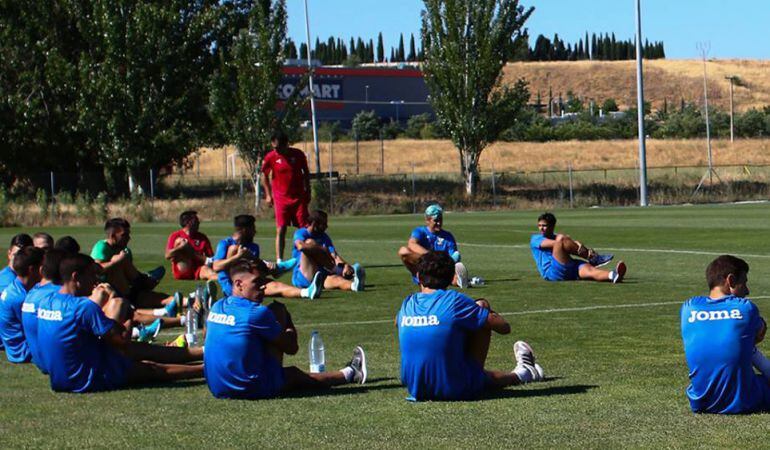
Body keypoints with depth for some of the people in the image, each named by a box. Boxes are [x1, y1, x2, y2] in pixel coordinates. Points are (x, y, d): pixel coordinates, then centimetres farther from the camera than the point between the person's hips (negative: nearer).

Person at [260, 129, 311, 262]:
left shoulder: (298, 154, -3)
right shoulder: (270, 157, -6)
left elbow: (306, 173, 11)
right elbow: (264, 175, 8)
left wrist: (307, 192, 11)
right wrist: (268, 195, 4)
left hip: (299, 197, 1)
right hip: (280, 199, -1)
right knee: (280, 230, -7)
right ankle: (279, 260, -5)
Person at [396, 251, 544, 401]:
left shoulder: (407, 304, 3)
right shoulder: (455, 301, -12)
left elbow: (397, 322, 29)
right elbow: (504, 327, -6)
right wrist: (486, 310, 14)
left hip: (416, 391, 5)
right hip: (457, 391, -5)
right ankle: (519, 374, 28)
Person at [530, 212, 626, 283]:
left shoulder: (557, 237, 30)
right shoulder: (535, 239, 14)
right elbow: (554, 243, -8)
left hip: (570, 270, 4)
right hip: (551, 272, -4)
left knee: (590, 269, -29)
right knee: (561, 239, -23)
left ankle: (613, 275, -60)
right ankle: (593, 258, -20)